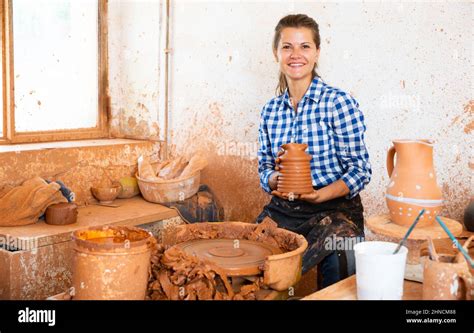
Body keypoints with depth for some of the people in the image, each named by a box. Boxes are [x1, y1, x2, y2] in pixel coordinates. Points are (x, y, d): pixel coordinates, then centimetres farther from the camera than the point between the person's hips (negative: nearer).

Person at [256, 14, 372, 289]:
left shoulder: (339, 103, -6)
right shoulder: (270, 111, 9)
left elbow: (360, 170, -6)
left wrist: (320, 195, -22)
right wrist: (276, 178, -10)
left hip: (334, 208, -4)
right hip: (282, 209, 4)